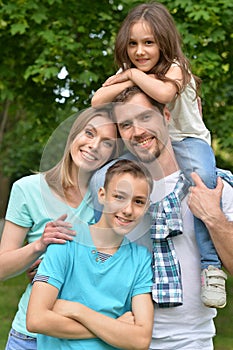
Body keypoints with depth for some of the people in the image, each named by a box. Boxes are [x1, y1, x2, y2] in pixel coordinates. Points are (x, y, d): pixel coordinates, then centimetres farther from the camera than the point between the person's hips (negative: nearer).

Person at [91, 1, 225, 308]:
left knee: (202, 177, -37)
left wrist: (134, 74, -24)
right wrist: (130, 80, -20)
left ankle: (210, 265, -35)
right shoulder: (127, 72, 2)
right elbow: (97, 101, -11)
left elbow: (163, 93, -40)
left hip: (188, 140, -5)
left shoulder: (175, 68, -16)